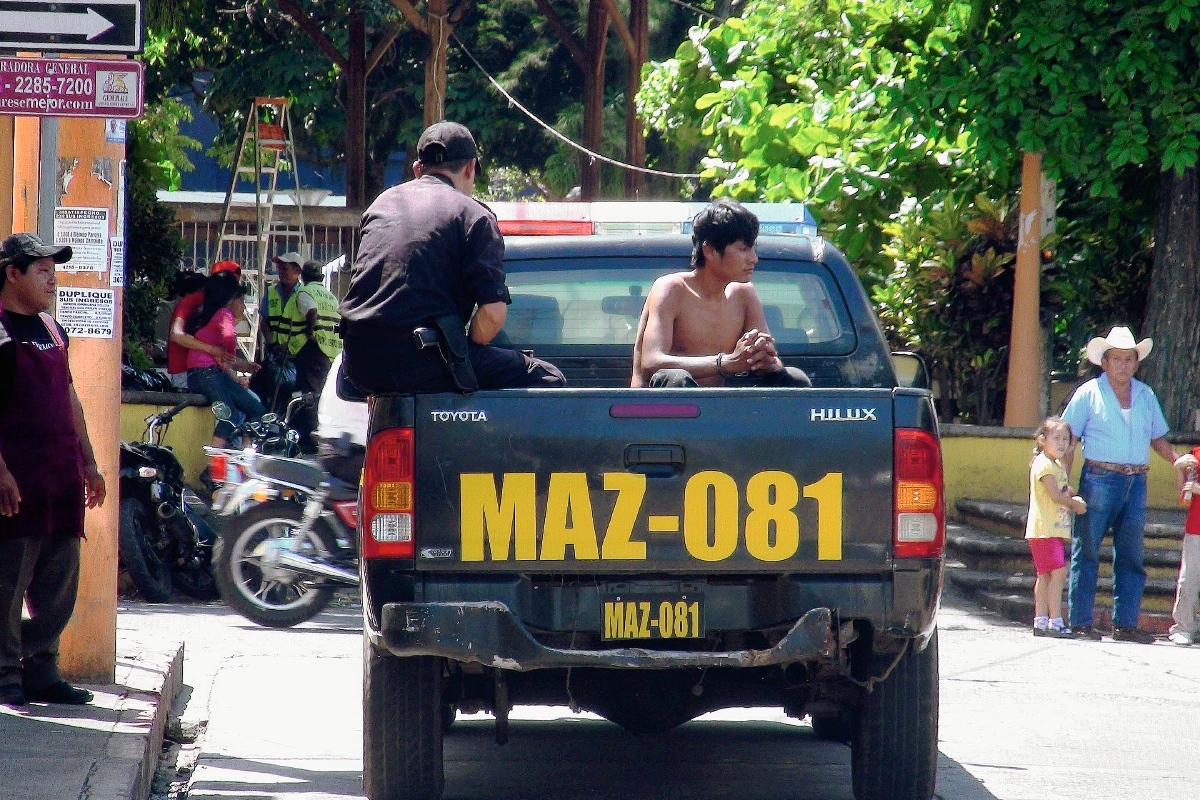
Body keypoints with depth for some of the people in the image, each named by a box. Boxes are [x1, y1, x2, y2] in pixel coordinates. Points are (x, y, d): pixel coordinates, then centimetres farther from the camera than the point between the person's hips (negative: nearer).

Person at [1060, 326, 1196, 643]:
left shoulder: (1145, 395, 15)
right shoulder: (1089, 394, 2)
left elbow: (1157, 437, 23)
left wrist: (1176, 459, 4)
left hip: (1136, 483, 5)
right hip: (1099, 479, -5)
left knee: (1130, 557, 5)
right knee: (1086, 554, -3)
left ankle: (1125, 623, 10)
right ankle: (1080, 623, 0)